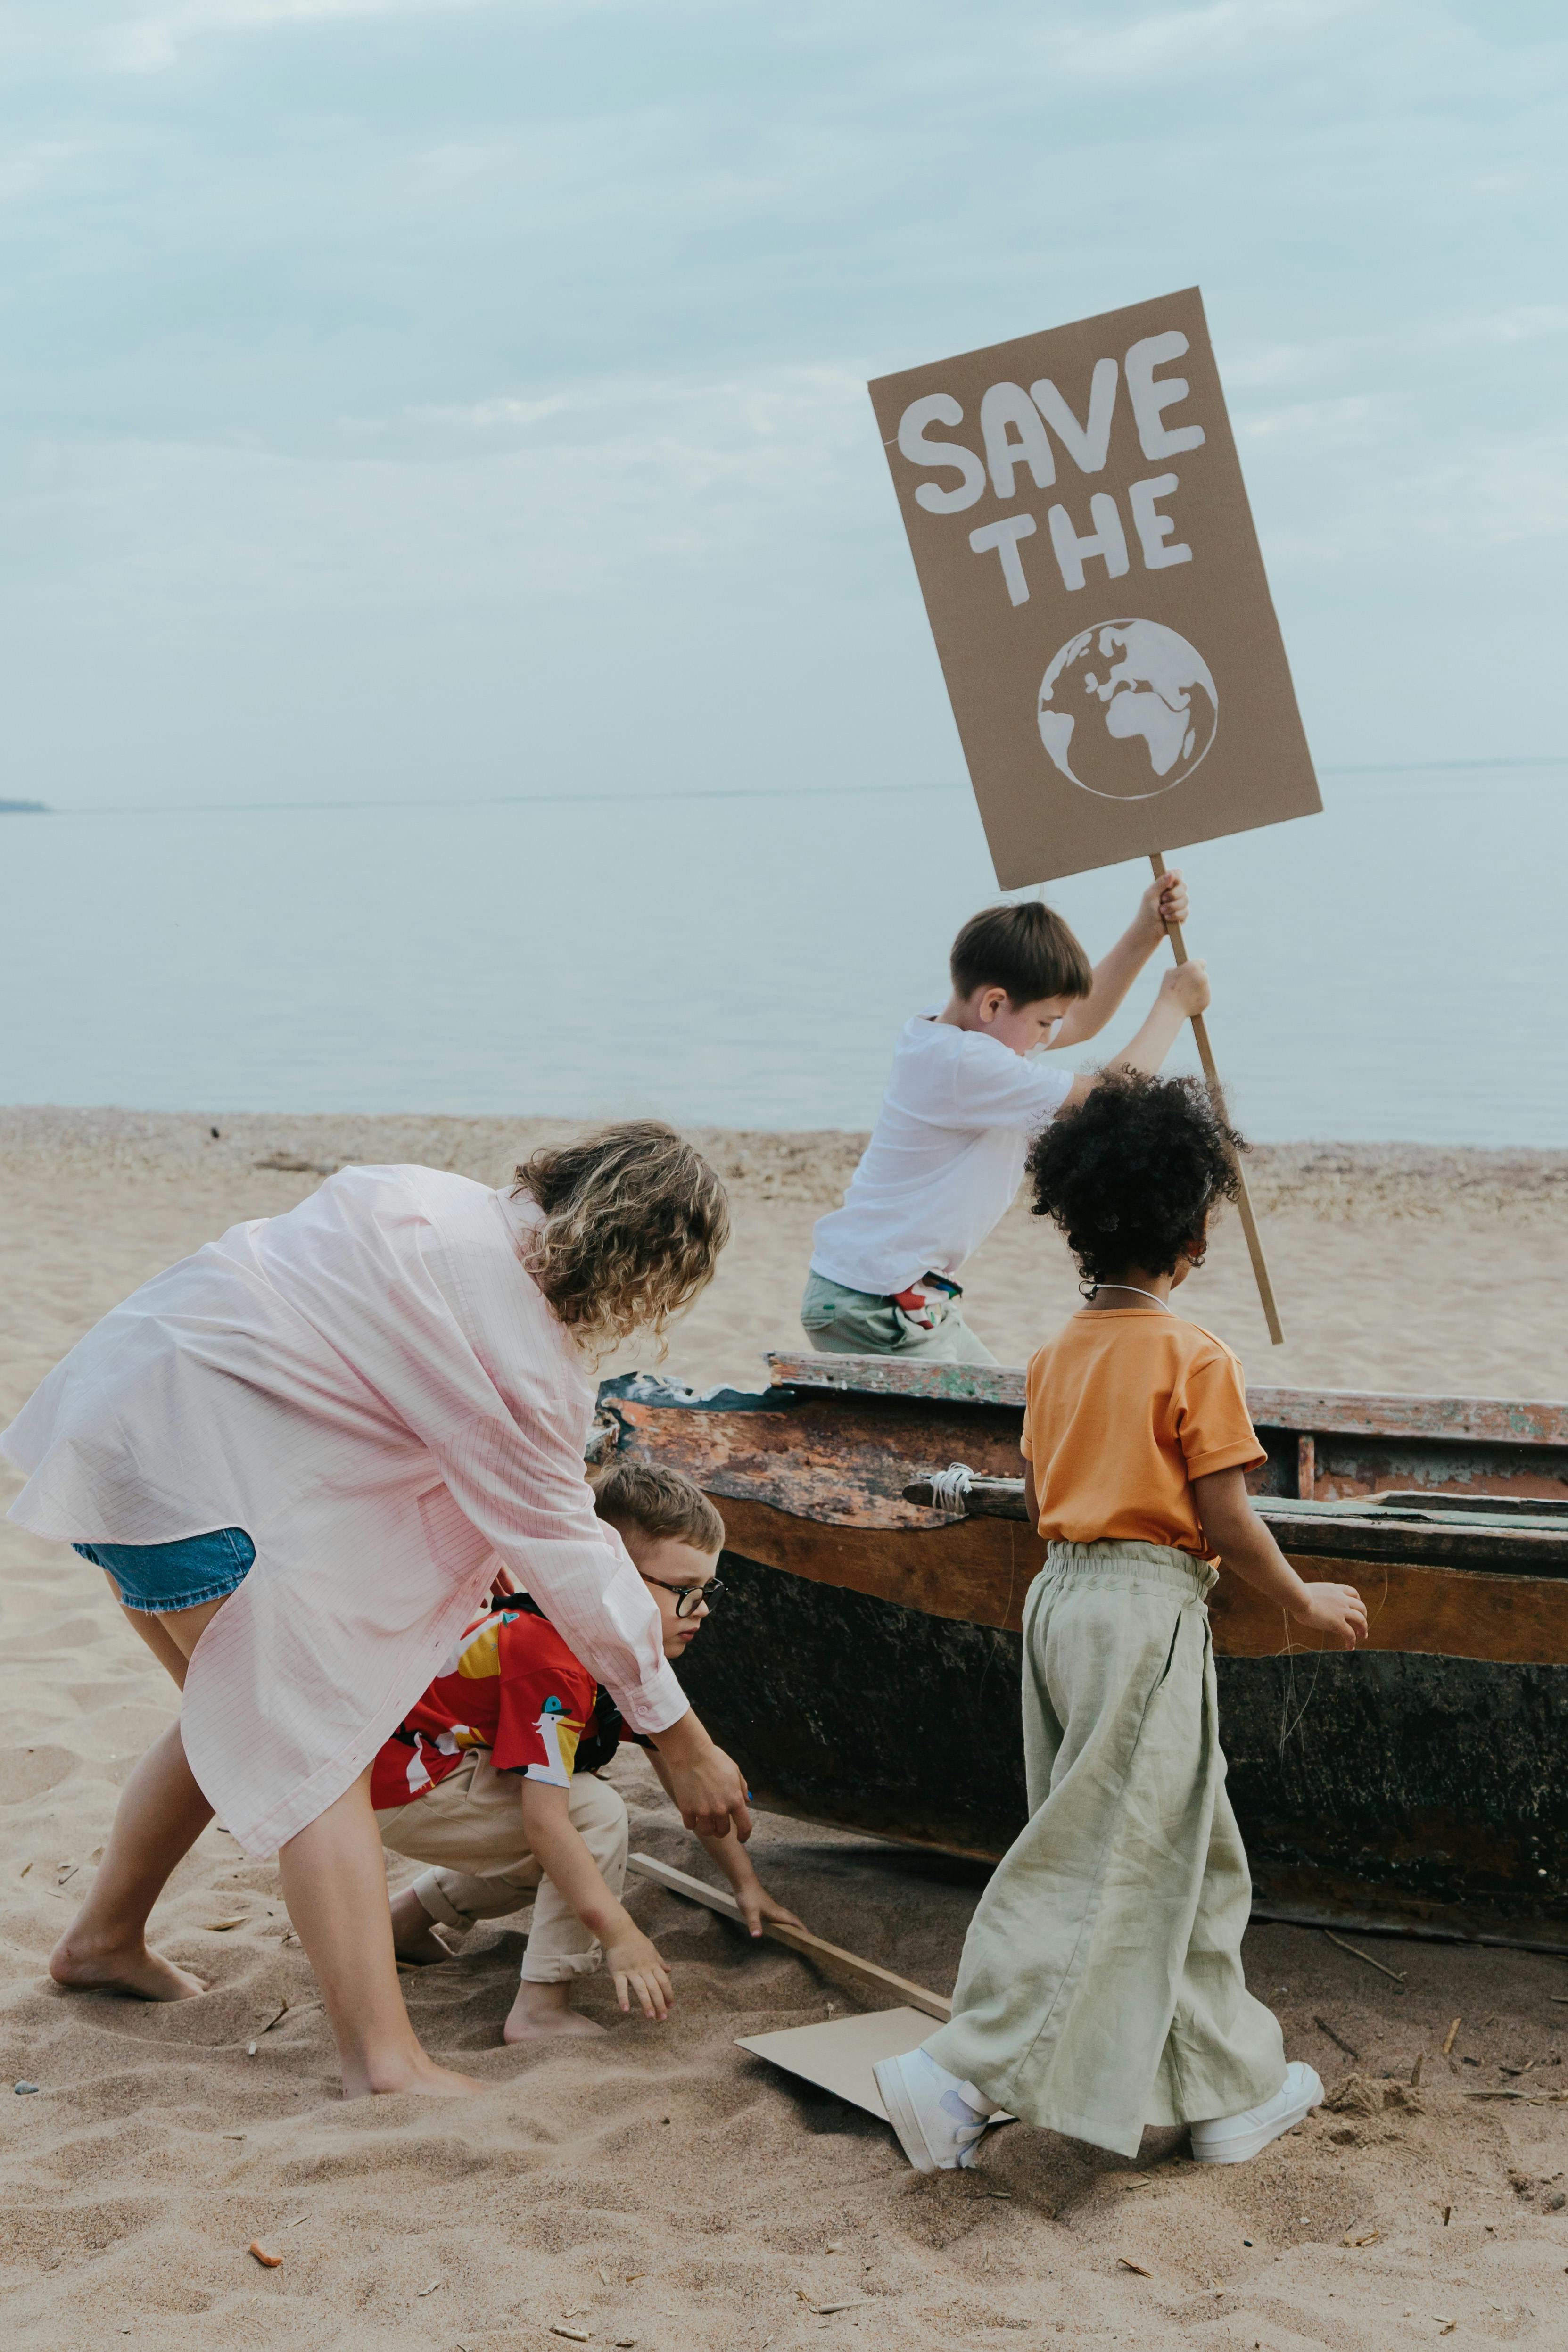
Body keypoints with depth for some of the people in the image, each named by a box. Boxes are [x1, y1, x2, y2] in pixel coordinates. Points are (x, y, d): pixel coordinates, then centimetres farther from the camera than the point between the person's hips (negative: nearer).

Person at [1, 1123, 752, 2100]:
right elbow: (566, 1556, -10)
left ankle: (105, 1938, 39)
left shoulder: (456, 1207, 7)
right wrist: (684, 1741, 0)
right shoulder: (523, 1358, -17)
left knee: (244, 1713, 24)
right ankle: (385, 2065, -14)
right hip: (184, 1462, -10)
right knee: (321, 1750, -9)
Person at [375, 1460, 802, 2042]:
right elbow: (543, 1820, -33)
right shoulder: (553, 1662, -29)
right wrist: (620, 1937, -31)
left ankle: (414, 1914, 25)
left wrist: (745, 1882, 12)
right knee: (593, 1815, -20)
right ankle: (541, 2010, -16)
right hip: (400, 1782, -10)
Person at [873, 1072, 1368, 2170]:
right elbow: (1227, 1522, -12)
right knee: (1105, 1868, -2)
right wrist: (1309, 1603, 3)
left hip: (1061, 1596, 8)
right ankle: (962, 2072, -6)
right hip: (1149, 1614, -8)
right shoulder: (1197, 1357, -13)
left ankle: (1236, 2088, 25)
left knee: (1192, 1859, 17)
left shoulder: (1058, 1354, 8)